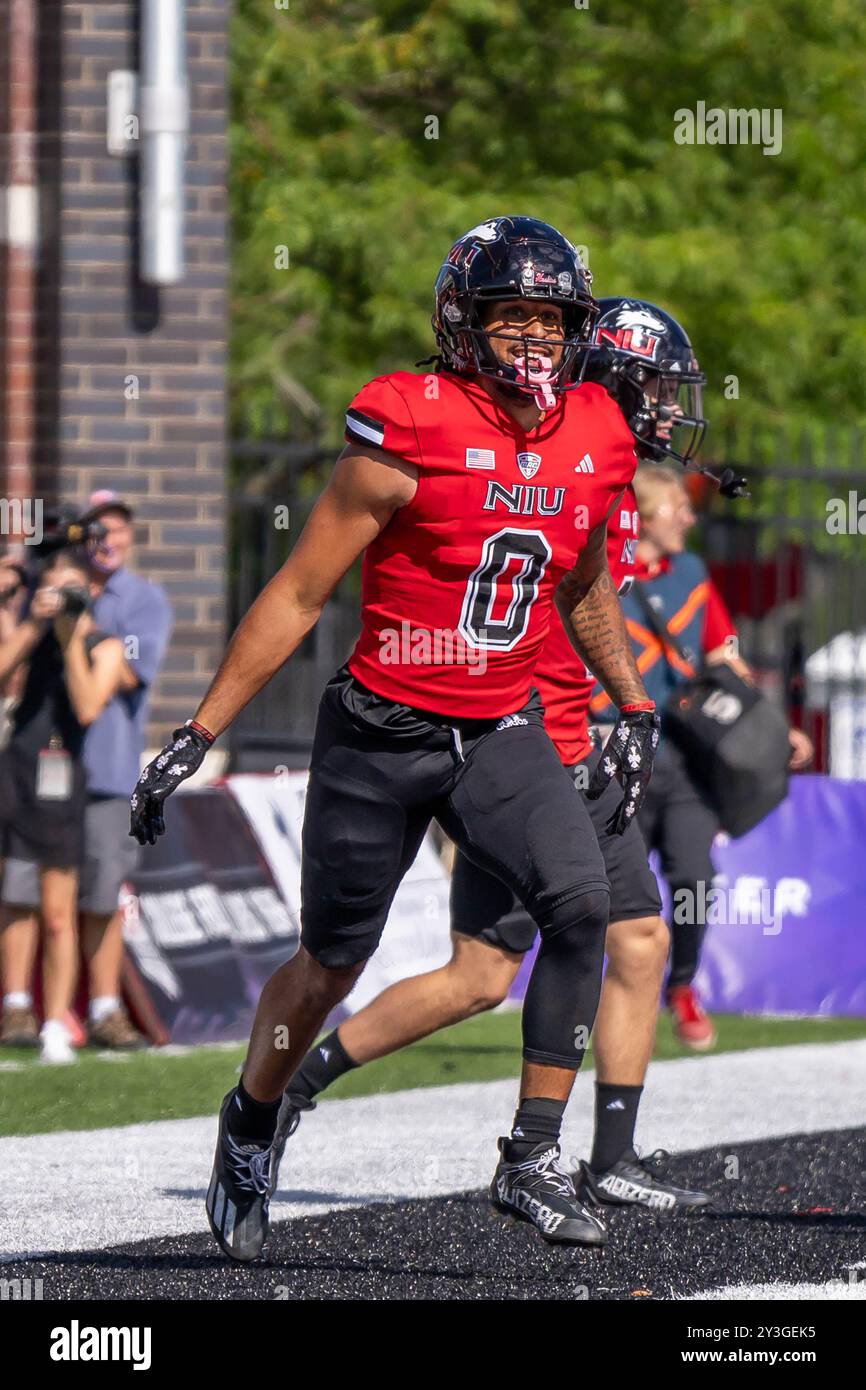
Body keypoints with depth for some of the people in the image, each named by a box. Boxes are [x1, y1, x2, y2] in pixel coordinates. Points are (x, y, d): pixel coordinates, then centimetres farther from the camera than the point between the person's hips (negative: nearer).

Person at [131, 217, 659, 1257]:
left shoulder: (594, 442, 1)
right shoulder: (409, 438, -16)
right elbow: (297, 596, -9)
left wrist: (633, 707, 19)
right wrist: (199, 735, -8)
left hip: (501, 738, 4)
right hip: (380, 740, -4)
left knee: (581, 905, -20)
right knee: (332, 960, 9)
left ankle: (531, 1161, -12)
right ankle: (252, 1122, 39)